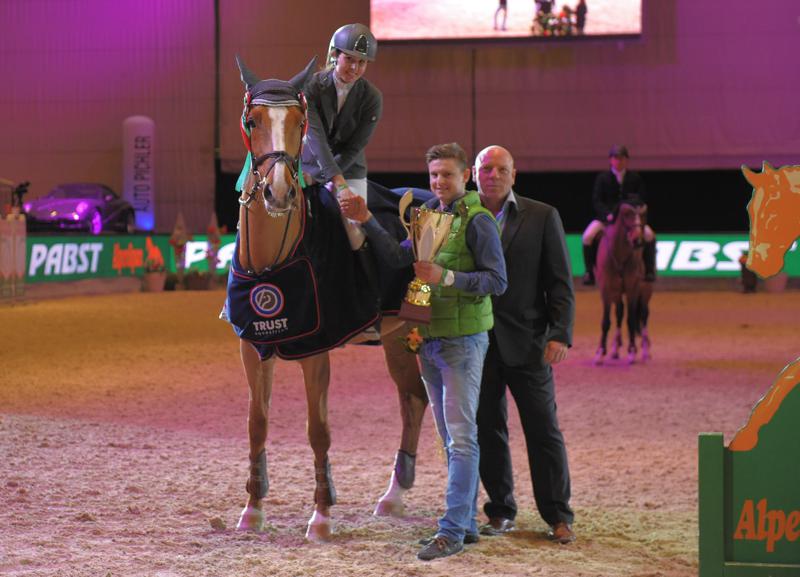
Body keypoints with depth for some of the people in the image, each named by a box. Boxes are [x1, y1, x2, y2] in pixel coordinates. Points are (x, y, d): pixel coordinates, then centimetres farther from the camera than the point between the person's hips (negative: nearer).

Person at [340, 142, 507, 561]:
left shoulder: (477, 221, -10)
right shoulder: (429, 214, 13)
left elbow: (498, 280, -14)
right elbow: (398, 257, 9)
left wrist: (446, 277, -23)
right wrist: (366, 222, -1)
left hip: (463, 340, -8)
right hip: (429, 340, 8)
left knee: (461, 437, -8)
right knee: (450, 438, 11)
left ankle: (452, 530, -10)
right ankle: (467, 522, 17)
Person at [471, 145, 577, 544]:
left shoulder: (542, 217, 2)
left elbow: (560, 283, 0)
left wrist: (560, 335, -9)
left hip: (526, 343, -2)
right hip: (477, 343, 2)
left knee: (543, 430, 1)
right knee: (488, 430, 7)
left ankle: (558, 516, 9)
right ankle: (500, 511, 19)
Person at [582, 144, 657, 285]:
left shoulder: (635, 178, 3)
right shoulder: (602, 178, 0)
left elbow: (643, 200, 4)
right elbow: (597, 201, -5)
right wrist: (608, 214, -22)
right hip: (606, 217, -1)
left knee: (649, 234, -25)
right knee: (588, 236, -26)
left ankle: (648, 270, -8)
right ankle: (589, 272, -11)